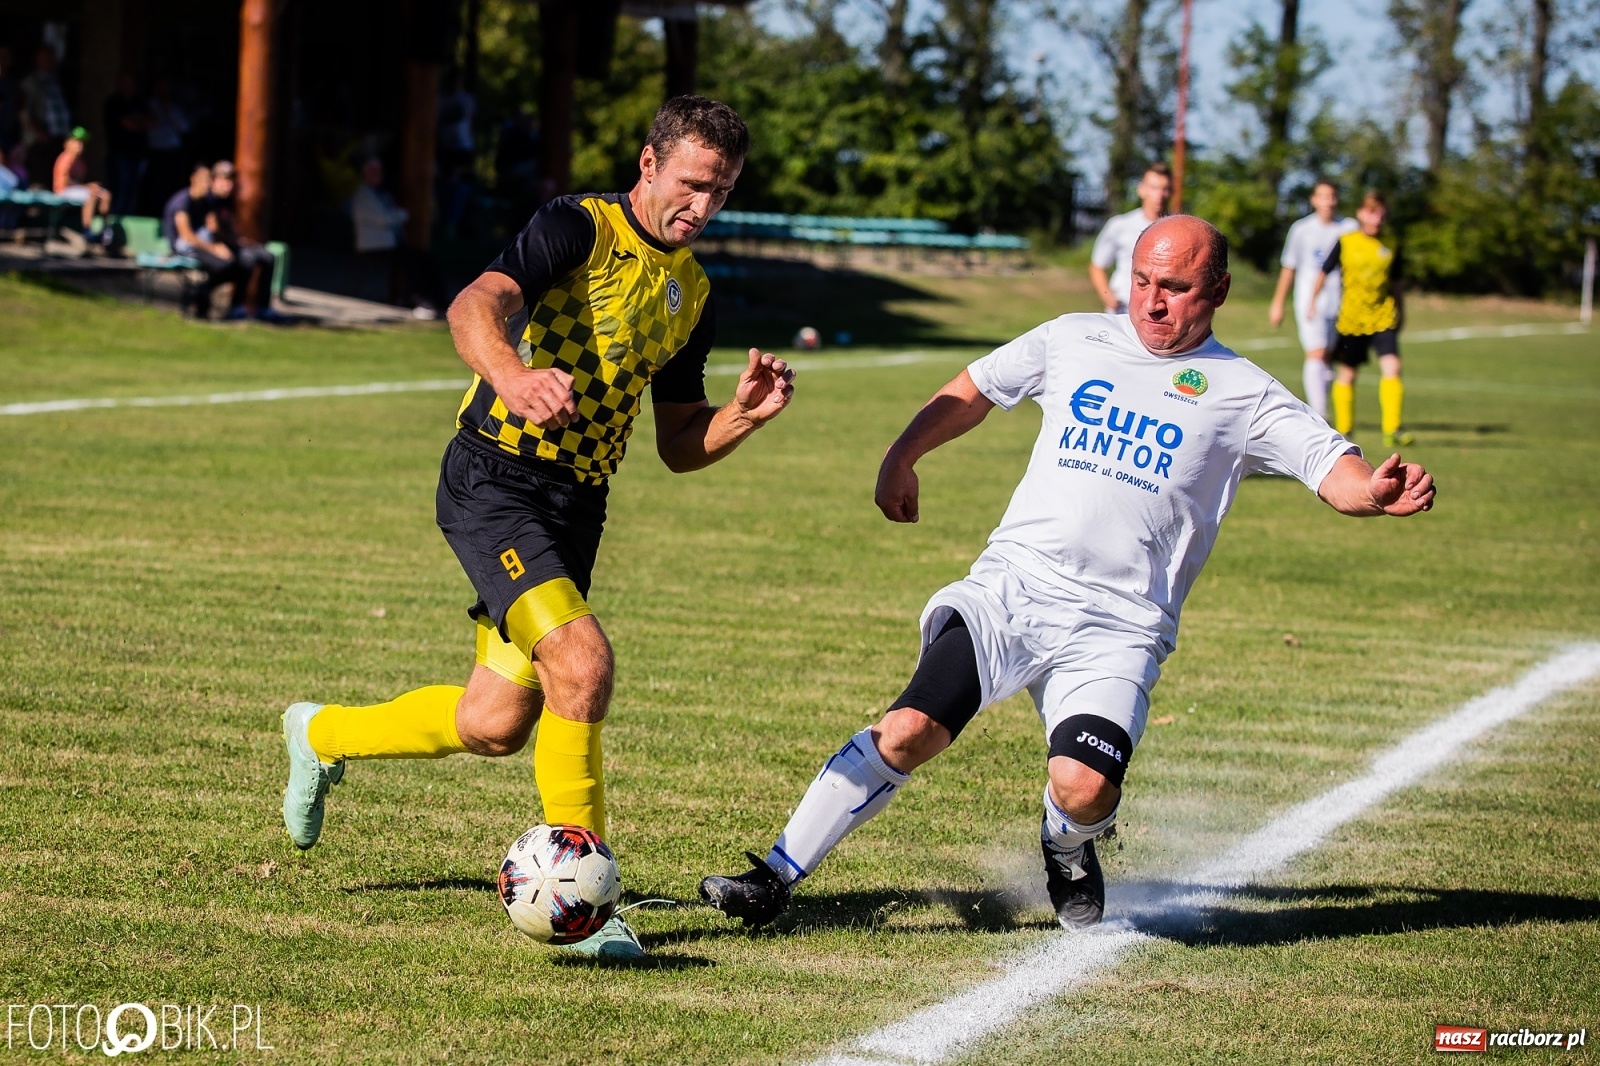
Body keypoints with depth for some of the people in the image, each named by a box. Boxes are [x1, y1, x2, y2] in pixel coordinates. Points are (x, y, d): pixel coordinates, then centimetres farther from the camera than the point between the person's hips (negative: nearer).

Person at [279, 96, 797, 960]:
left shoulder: (692, 295, 13)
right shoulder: (581, 228, -10)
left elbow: (679, 446, 17)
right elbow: (474, 306, -26)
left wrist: (746, 413, -4)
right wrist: (513, 376, -47)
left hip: (576, 508, 8)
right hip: (495, 481, -8)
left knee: (495, 725, 10)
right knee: (581, 660, -26)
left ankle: (321, 734, 39)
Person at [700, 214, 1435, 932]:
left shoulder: (1242, 395, 4)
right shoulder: (1074, 341, 12)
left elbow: (1332, 466, -7)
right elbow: (975, 388, 27)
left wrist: (1375, 492, -28)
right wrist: (901, 457, 23)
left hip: (1119, 627, -2)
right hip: (1011, 587, 2)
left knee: (1084, 789, -23)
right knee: (910, 730, -16)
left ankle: (1067, 850, 15)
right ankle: (775, 878, -5)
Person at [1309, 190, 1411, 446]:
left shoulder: (1390, 246, 5)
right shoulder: (1346, 243, -2)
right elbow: (1324, 273, 10)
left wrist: (1400, 312, 21)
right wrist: (1312, 302, 12)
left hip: (1383, 317, 1)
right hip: (1351, 317, -1)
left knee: (1391, 367, -16)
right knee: (1347, 373, 8)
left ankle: (1393, 430, -17)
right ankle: (1344, 430, 23)